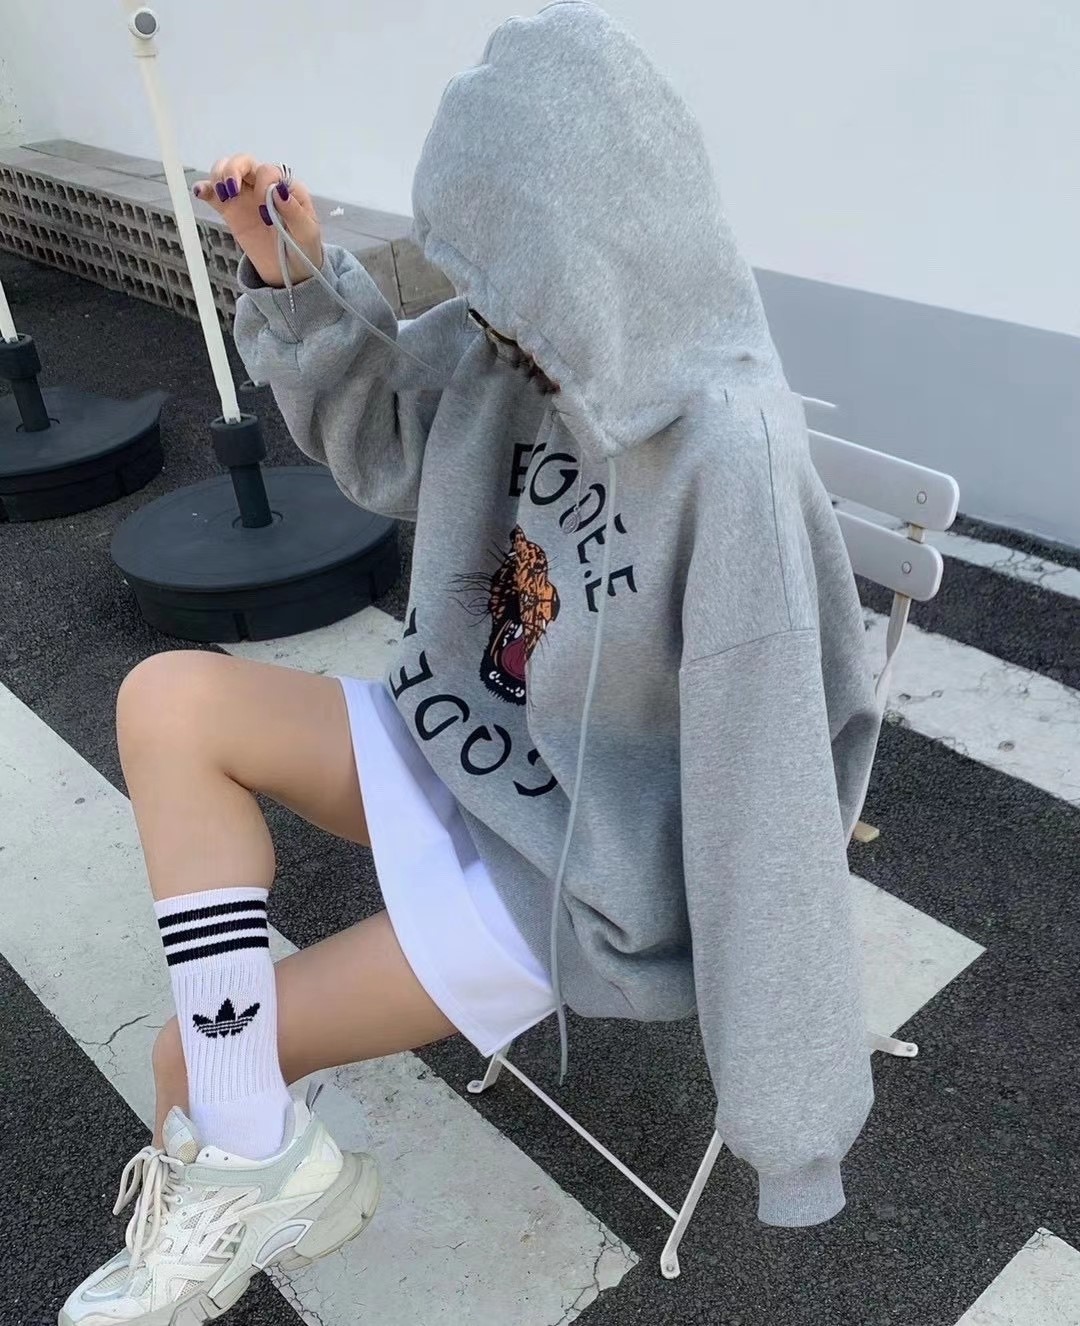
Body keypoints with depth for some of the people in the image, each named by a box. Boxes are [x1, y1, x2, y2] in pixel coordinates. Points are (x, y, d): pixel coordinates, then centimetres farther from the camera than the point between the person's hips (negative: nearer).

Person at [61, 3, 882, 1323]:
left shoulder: (728, 446, -29)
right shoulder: (530, 346, -8)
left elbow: (763, 786, -26)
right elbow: (384, 437, 10)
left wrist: (781, 1083, -17)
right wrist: (295, 281, -9)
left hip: (574, 869, -7)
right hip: (465, 754, 7)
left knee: (191, 1064, -4)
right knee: (169, 702, -11)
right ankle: (247, 1153, -7)